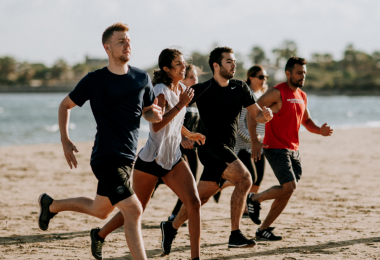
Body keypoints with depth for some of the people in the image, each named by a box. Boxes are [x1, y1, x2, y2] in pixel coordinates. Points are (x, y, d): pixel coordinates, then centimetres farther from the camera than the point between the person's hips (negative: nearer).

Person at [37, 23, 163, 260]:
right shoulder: (95, 80, -6)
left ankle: (51, 205, 43)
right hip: (106, 158, -6)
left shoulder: (142, 78, 5)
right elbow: (65, 105, 7)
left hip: (128, 158, 6)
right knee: (133, 210, -16)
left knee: (100, 210, 21)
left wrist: (155, 114, -6)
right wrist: (65, 141, 0)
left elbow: (147, 110, 19)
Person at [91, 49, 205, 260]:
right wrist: (181, 105, -27)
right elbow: (157, 125, -29)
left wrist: (189, 134, 37)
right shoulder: (161, 90, -16)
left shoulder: (181, 89, 8)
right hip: (151, 160, -6)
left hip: (173, 159, 6)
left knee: (194, 203, -13)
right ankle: (99, 235, 32)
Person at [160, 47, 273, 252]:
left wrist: (265, 115, -12)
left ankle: (171, 228, 29)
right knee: (244, 179, -23)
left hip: (226, 150, 6)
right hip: (211, 147, -6)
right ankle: (235, 235, -22)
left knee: (201, 196, 11)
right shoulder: (202, 90, -7)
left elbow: (256, 115, 11)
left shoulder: (240, 89, 8)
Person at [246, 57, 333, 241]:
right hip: (275, 148, -8)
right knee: (289, 186, -18)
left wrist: (319, 130, 3)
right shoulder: (277, 92, -12)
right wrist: (255, 141, -19)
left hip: (293, 150, 8)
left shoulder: (302, 96, 13)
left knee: (287, 192, 6)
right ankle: (254, 199, 6)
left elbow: (306, 120, 25)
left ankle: (263, 229, 16)